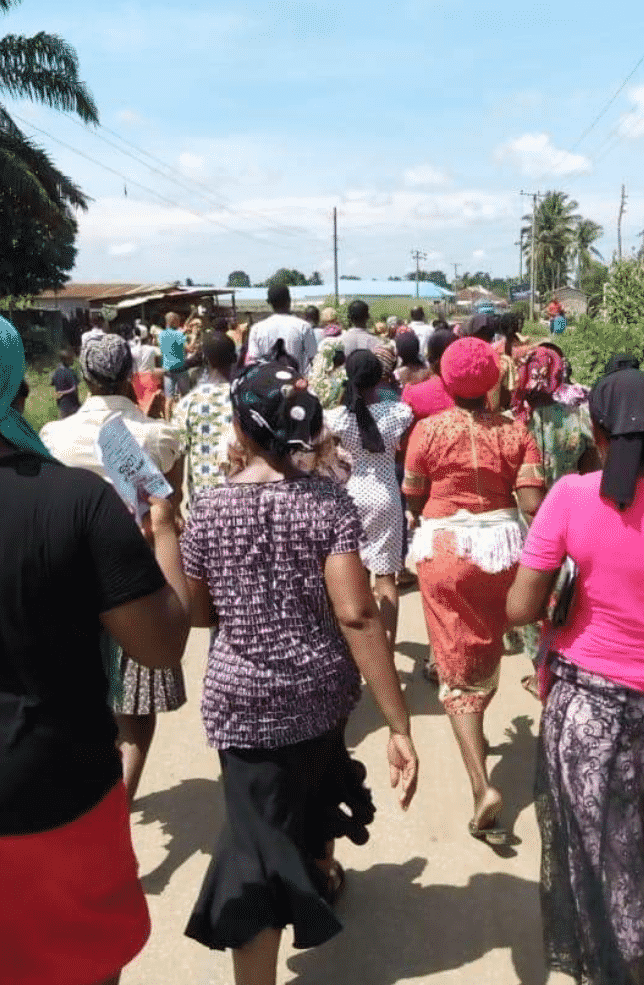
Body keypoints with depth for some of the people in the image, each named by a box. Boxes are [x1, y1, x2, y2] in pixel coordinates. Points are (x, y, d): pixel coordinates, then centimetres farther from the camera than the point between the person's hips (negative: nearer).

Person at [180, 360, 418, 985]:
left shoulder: (208, 510, -11)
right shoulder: (329, 502, -14)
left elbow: (195, 614, 1)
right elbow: (356, 615, -22)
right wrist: (399, 727, -21)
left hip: (243, 700, -2)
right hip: (322, 690, 3)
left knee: (258, 849, 7)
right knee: (314, 783, 33)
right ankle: (323, 875, 62)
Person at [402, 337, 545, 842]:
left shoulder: (428, 430, -9)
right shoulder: (515, 430, -5)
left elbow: (413, 499, -2)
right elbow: (533, 504, -11)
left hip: (446, 548, -2)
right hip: (501, 546, 3)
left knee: (457, 666, 4)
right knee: (487, 652, 24)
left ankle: (483, 786, -8)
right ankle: (476, 735, 47)